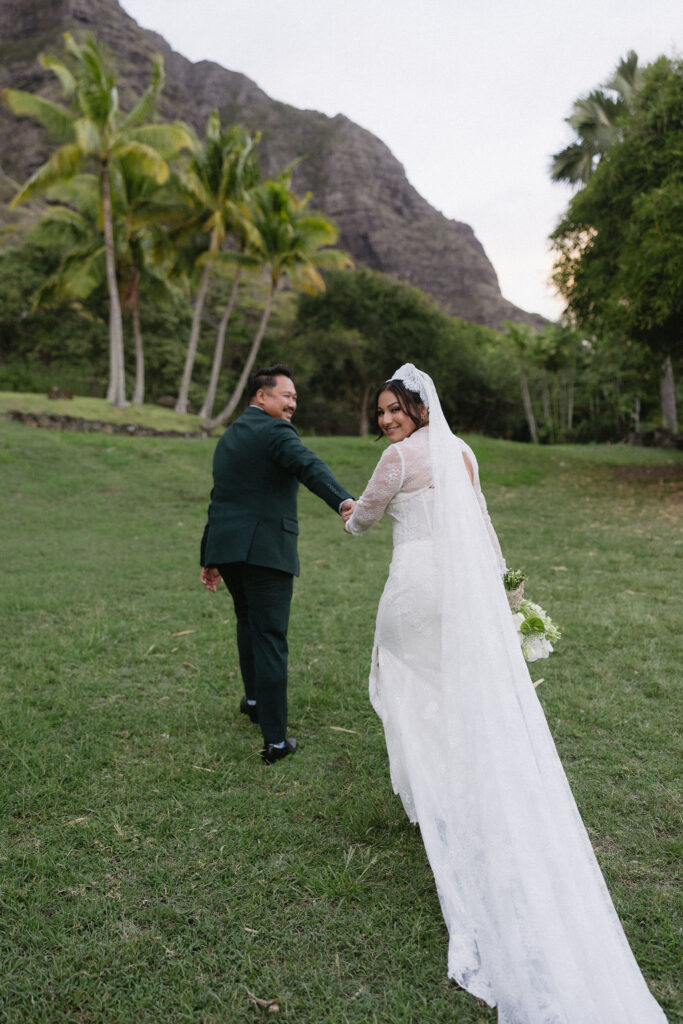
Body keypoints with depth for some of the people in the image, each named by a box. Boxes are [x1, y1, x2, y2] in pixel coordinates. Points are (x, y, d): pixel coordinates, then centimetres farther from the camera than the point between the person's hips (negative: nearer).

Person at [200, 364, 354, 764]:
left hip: (225, 549, 8)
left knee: (249, 621, 29)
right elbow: (309, 466, -28)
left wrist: (210, 559, 31)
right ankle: (276, 740, 2)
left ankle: (254, 697, 46)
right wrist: (343, 501, -44)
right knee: (270, 640, -3)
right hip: (266, 549, -8)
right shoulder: (275, 431, -7)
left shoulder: (229, 437, 21)